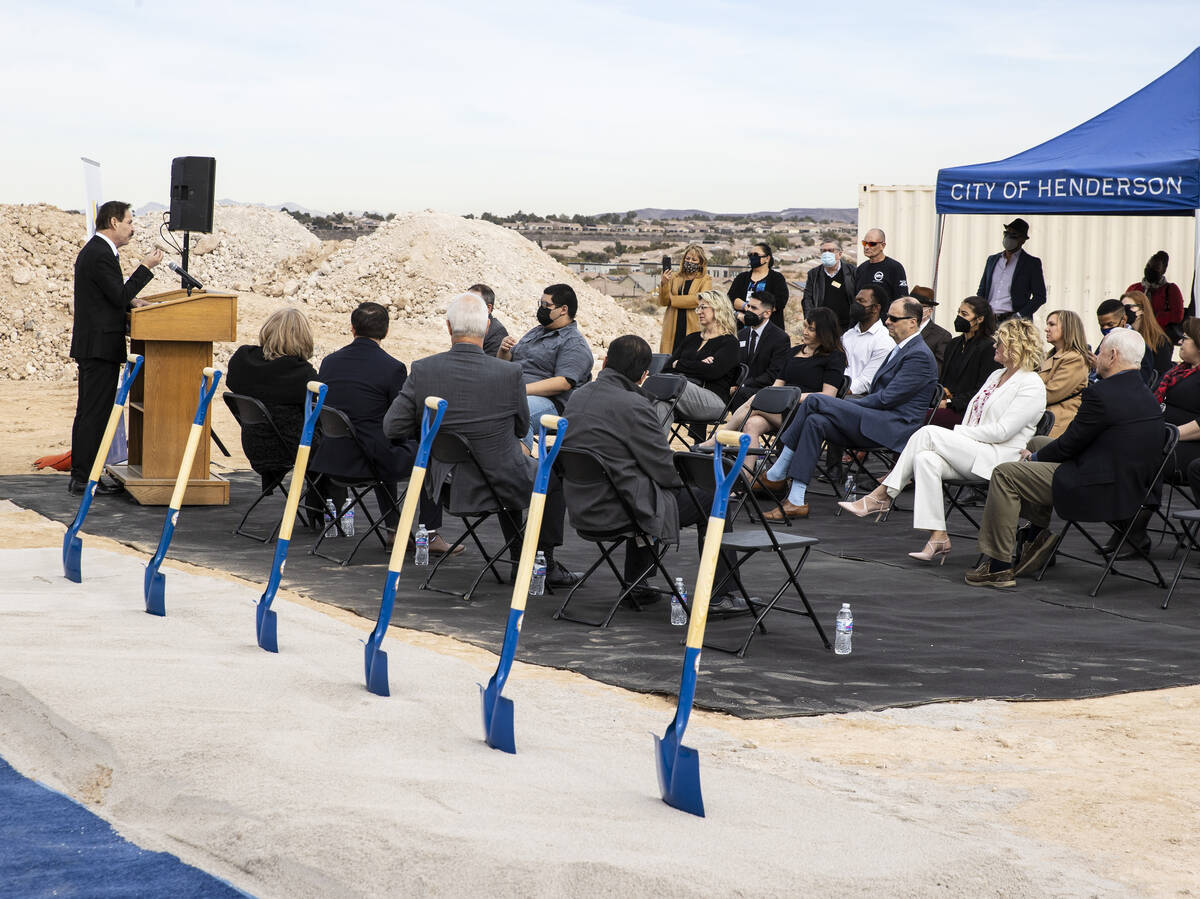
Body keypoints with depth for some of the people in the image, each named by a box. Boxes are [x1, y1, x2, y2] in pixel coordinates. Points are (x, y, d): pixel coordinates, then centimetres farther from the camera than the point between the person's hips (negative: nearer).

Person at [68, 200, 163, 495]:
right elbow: (120, 297, -17)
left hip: (91, 345, 11)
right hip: (101, 346, -11)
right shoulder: (101, 255, -17)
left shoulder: (93, 250, 16)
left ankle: (80, 474, 18)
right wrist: (145, 267, -13)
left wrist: (130, 301, 9)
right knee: (95, 413, -7)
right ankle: (85, 478, -5)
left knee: (88, 411, 13)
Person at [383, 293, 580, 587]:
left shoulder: (422, 370, -14)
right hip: (496, 485, -4)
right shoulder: (511, 373, -19)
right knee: (555, 474, 26)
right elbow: (521, 429, -3)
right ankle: (545, 565, 29)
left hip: (446, 486, 4)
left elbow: (393, 427, -8)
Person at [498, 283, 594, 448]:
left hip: (548, 402, -7)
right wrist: (504, 351, 7)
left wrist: (522, 389, -21)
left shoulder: (575, 344, -1)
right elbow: (505, 364, 32)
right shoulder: (535, 332, 27)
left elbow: (563, 383, -15)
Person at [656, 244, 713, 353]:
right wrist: (664, 283, -11)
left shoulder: (706, 280, 7)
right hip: (673, 329, 3)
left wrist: (673, 299, -6)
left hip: (693, 329, -3)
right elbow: (662, 302, 9)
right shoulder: (674, 278, 16)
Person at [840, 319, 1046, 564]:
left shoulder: (1032, 385, -6)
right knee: (926, 459, -24)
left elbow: (1001, 431, -15)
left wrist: (955, 433, -11)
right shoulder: (996, 375, 23)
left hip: (997, 458, -8)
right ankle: (938, 537, -30)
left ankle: (882, 496, -15)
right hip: (968, 454, 8)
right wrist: (950, 439, 2)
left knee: (928, 433, -22)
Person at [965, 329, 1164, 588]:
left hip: (1103, 490, -10)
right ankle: (1037, 534, 26)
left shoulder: (1102, 394, -22)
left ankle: (999, 567, -1)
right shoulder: (1146, 395, 8)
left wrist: (1035, 457, 6)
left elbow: (1069, 445, -14)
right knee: (1037, 442, 25)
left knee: (1005, 474, -4)